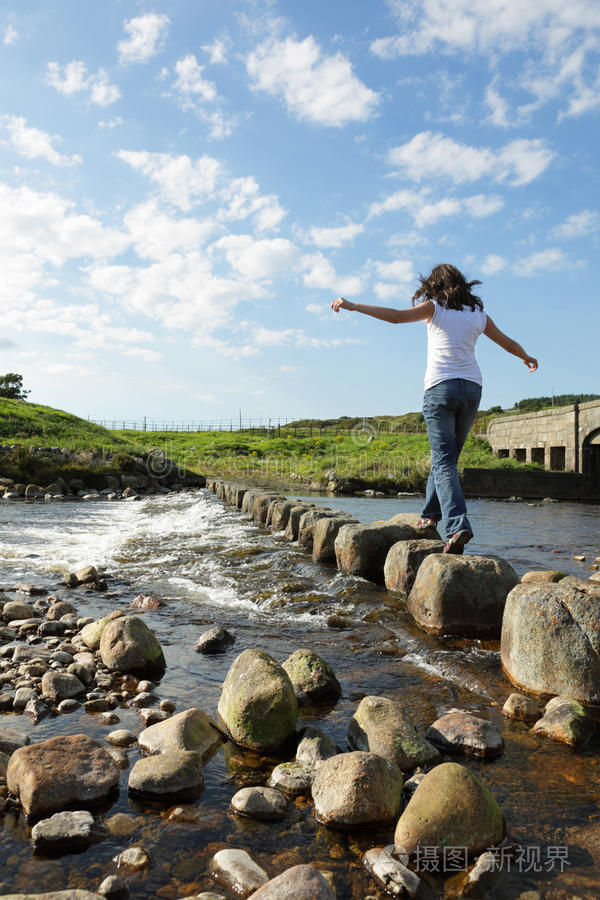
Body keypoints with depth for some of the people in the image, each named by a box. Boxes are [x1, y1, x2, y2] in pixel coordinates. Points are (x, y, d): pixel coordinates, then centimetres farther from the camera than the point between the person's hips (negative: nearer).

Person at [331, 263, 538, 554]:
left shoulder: (434, 307, 4)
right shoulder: (477, 314, 17)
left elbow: (396, 316, -12)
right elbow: (509, 344, 29)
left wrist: (353, 306, -9)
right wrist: (527, 358, 49)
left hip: (440, 387, -5)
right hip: (472, 388, 5)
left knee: (444, 461, -10)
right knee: (446, 457, 17)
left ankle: (458, 525, -26)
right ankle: (431, 513, 26)